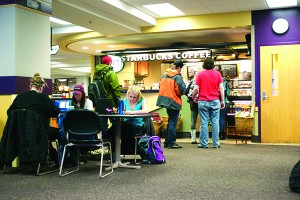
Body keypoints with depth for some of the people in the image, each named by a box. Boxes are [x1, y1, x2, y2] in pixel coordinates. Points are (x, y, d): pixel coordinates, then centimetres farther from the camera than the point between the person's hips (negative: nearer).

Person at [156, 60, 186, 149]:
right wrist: (183, 83, 1)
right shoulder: (178, 77, -14)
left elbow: (161, 86, 13)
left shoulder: (164, 75, 7)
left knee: (170, 121, 19)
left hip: (165, 100, 8)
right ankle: (171, 143, 4)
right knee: (173, 122, 0)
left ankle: (167, 142, 23)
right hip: (174, 102, -7)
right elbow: (182, 91, -16)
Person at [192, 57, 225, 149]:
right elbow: (221, 88, 1)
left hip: (203, 102, -1)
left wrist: (194, 97, 14)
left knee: (204, 123, 2)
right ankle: (216, 143, 8)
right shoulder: (217, 74, 3)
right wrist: (222, 101, 7)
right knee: (215, 122, 6)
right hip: (215, 101, 1)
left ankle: (204, 143, 6)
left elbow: (196, 89, -4)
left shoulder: (200, 74, 0)